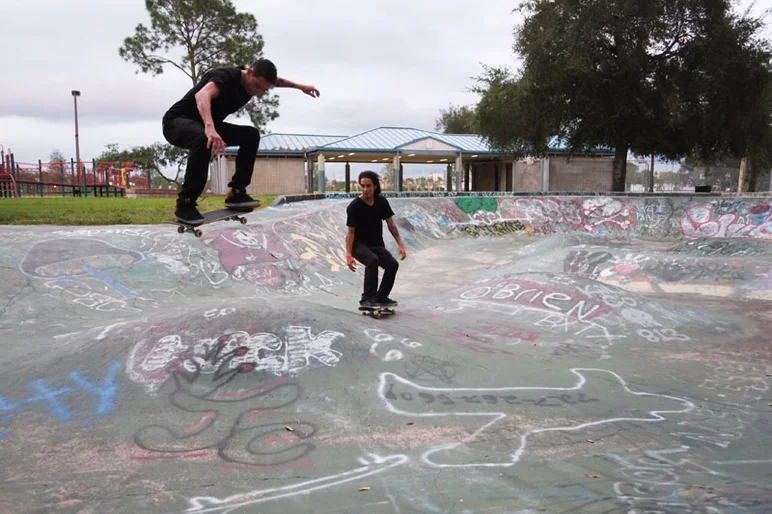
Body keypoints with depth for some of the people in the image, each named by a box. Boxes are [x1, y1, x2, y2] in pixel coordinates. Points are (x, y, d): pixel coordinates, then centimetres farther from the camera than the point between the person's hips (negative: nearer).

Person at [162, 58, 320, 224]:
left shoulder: (254, 81, -3)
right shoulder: (225, 76, -28)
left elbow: (275, 80, 22)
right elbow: (202, 95, -49)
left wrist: (299, 86, 29)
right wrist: (210, 128, -66)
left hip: (205, 125, 8)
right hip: (177, 122, -8)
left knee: (251, 135, -3)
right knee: (205, 140, -40)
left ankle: (236, 193, -1)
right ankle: (185, 204, -29)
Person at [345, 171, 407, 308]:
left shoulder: (382, 202, -4)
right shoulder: (354, 206, -17)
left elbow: (390, 224, 0)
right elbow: (351, 232, -14)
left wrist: (400, 244, -7)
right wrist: (348, 254, -23)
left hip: (377, 245, 5)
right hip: (359, 245, -5)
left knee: (393, 264, -18)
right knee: (373, 260, -35)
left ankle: (381, 297, 0)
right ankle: (367, 298, -27)